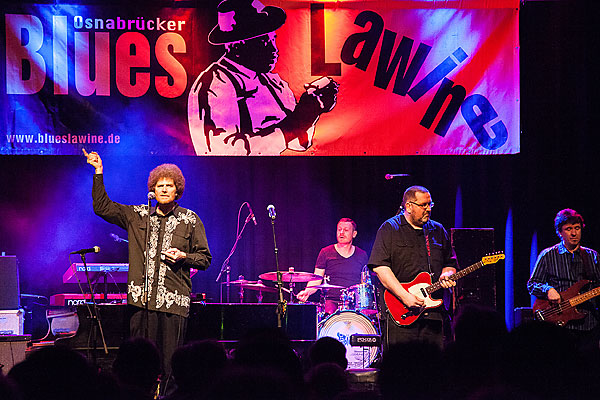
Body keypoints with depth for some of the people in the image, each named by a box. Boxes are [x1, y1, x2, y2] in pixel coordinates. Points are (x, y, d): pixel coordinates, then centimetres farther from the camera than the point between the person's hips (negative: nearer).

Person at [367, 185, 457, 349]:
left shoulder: (438, 231, 18)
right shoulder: (389, 229, 0)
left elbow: (450, 263, 25)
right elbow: (379, 266, -10)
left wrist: (446, 275, -1)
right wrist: (405, 297, -17)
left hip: (433, 316, 5)